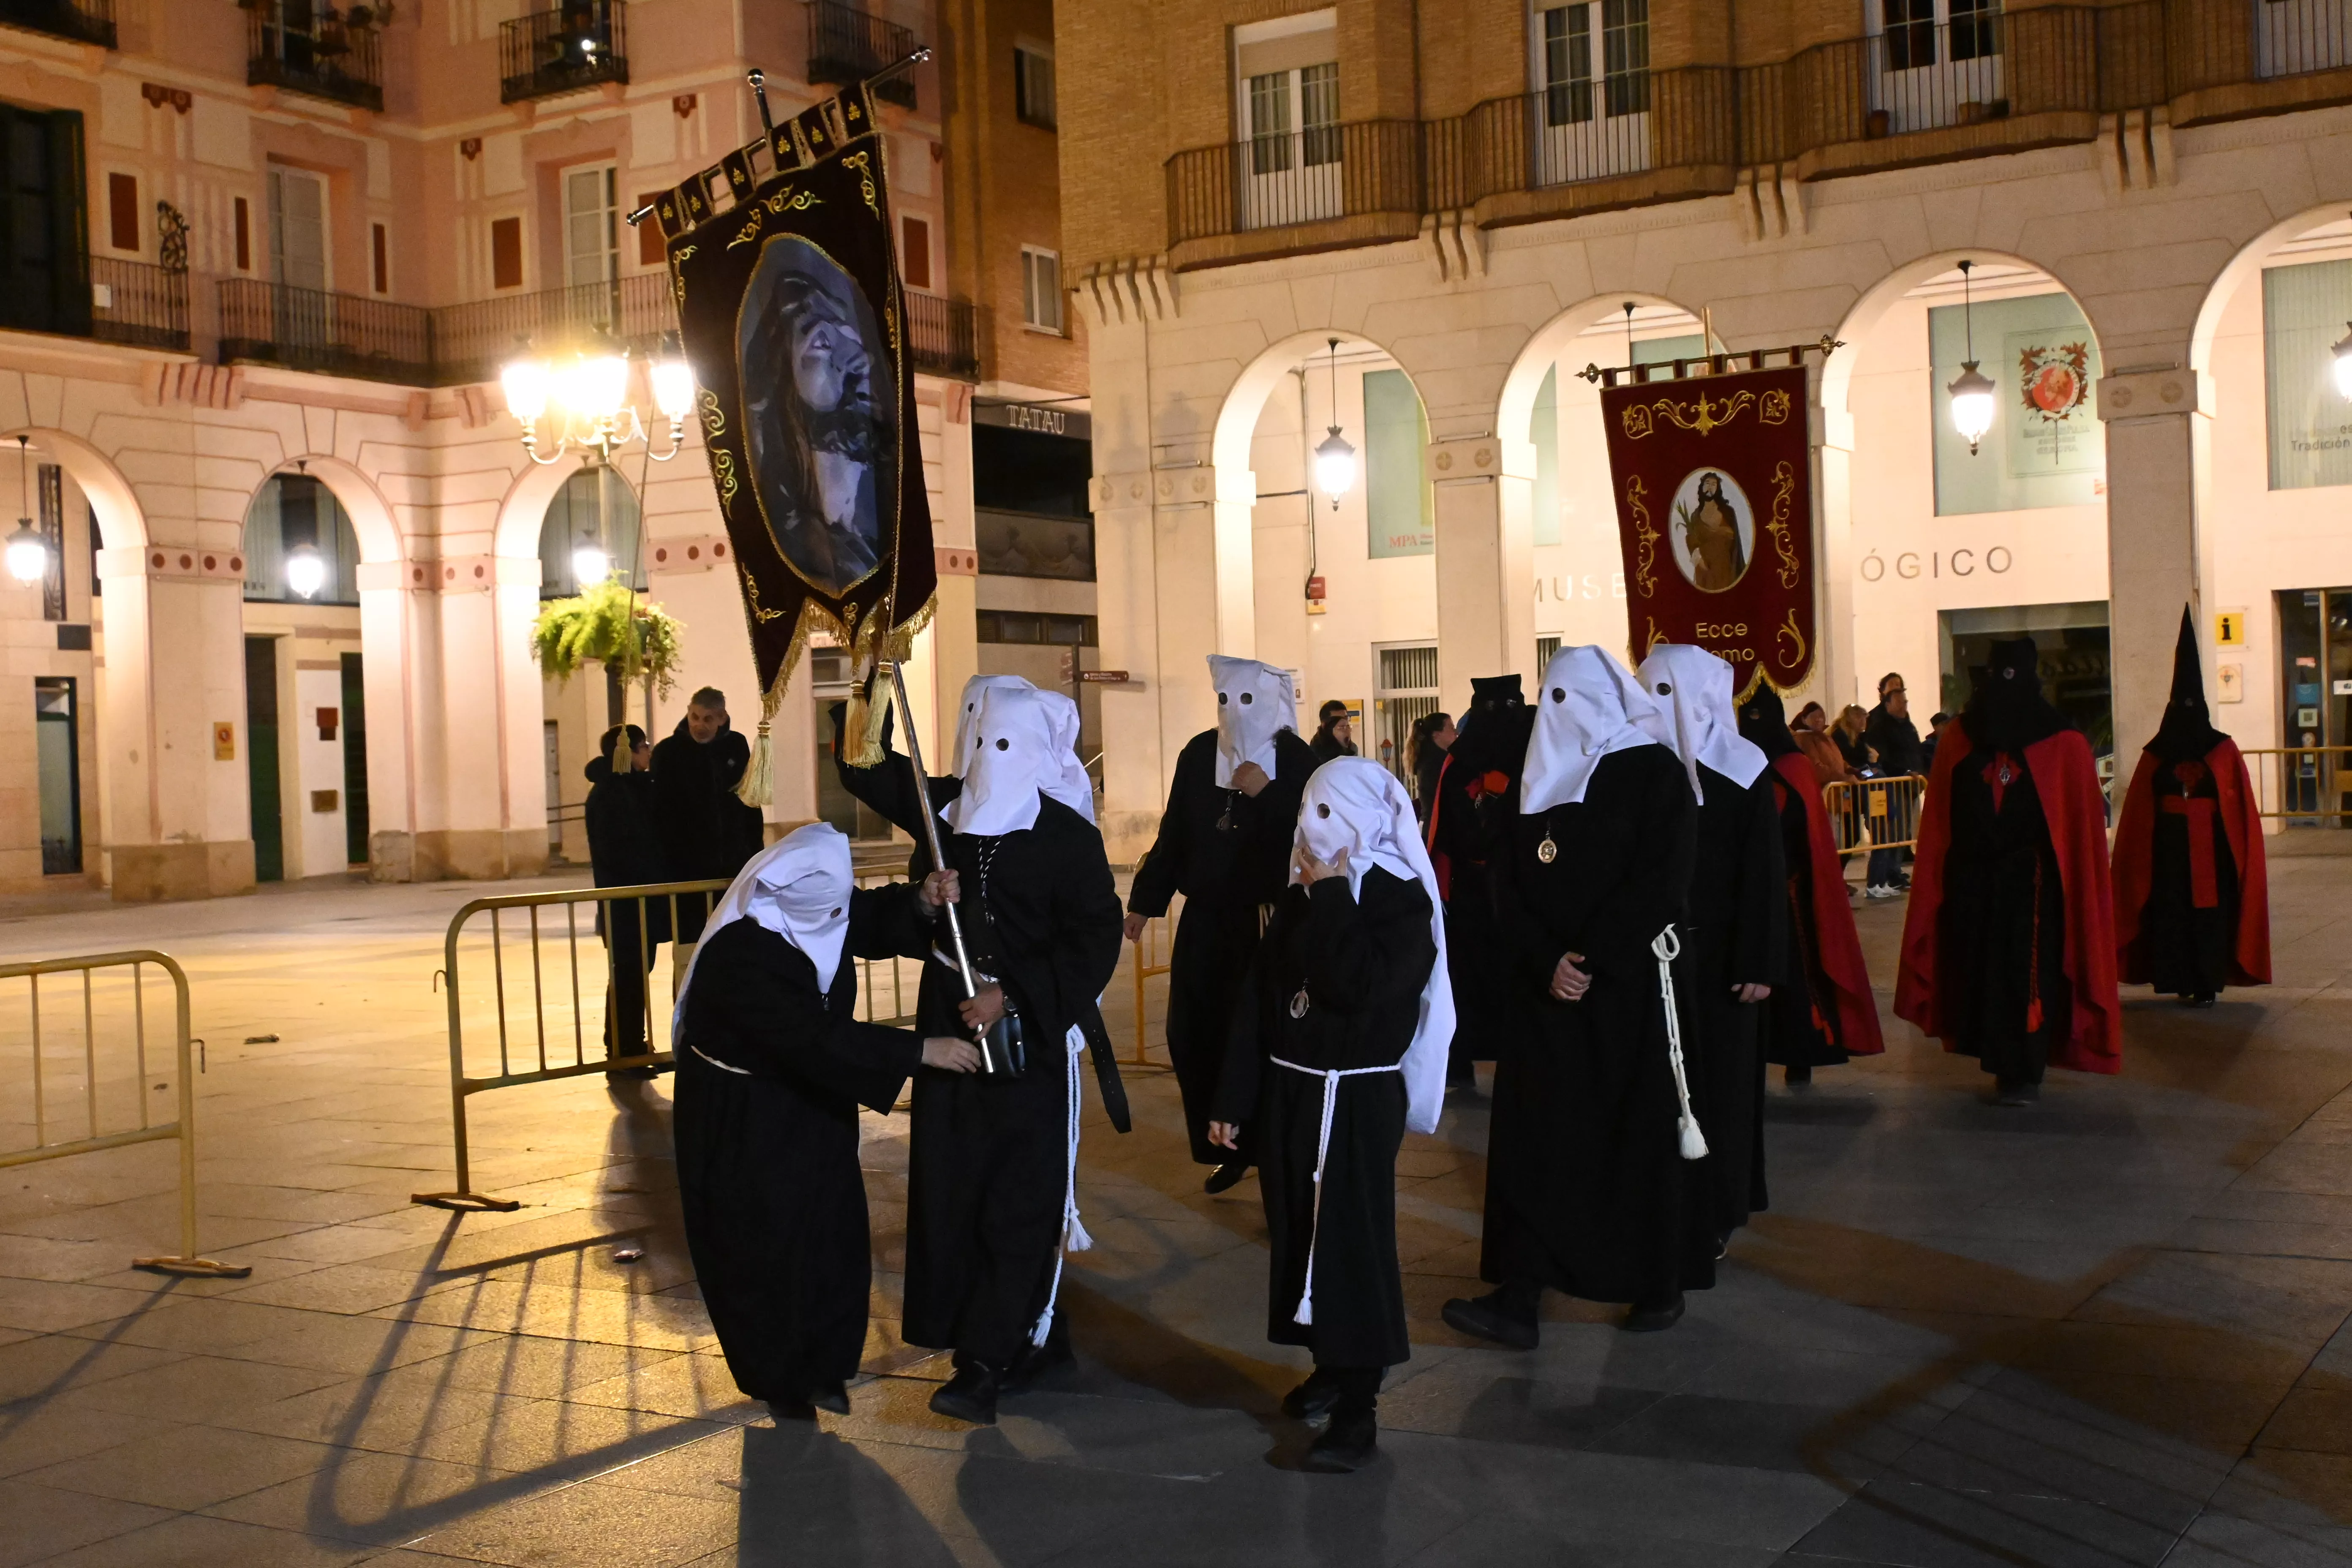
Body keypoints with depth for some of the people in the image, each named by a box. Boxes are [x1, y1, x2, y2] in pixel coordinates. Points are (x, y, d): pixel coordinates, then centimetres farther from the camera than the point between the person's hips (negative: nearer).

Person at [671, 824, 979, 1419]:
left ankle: (821, 1368, 28)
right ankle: (778, 1380, 28)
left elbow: (877, 918, 4)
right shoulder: (739, 955, -34)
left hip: (812, 1106, 7)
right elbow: (816, 1038, -38)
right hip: (741, 1123, -7)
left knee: (834, 1236, 9)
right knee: (763, 1248, 7)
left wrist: (923, 902, -20)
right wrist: (922, 1050, -35)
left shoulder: (817, 911, -13)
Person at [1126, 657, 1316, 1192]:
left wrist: (1267, 794, -22)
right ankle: (1227, 1147, 19)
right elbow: (1175, 832, 9)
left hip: (1268, 921, -4)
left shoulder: (1295, 761, -7)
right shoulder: (1199, 754, 3)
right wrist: (1146, 901, 11)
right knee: (1193, 1033, 4)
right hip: (1205, 919, 4)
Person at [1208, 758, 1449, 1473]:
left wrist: (1329, 896, -18)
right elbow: (1258, 997, 9)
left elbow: (1360, 987, -28)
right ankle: (1331, 1365, 27)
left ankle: (1358, 1407, -2)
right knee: (1299, 1236, 11)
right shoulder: (1301, 893, 8)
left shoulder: (1400, 899, -11)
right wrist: (1234, 1099, 7)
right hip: (1287, 1090, 7)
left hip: (1359, 1099, -7)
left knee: (1354, 1242, -6)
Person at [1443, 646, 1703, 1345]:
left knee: (1641, 1136, 3)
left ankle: (1662, 1283, 18)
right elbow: (1510, 884, 6)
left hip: (1629, 988, -5)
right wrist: (1546, 963, -9)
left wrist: (1591, 964, -17)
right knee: (1532, 1136, -1)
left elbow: (1662, 883, -13)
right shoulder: (1540, 777, 12)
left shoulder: (1655, 771, -4)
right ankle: (1518, 1298, -3)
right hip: (1545, 986, 5)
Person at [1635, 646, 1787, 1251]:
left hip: (1718, 952, -2)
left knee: (1721, 1080, 4)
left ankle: (1719, 1210, 15)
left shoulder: (1740, 770, -4)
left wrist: (1760, 964, -10)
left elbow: (1765, 874, -5)